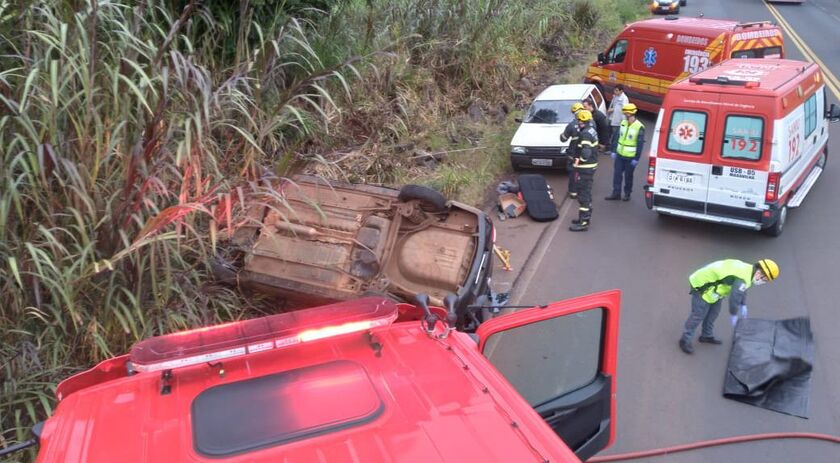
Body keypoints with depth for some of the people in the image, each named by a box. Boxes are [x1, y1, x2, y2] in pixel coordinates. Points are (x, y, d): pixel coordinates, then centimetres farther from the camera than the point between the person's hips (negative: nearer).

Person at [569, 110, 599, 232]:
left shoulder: (586, 134, -22)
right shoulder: (591, 130, 9)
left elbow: (586, 152, -31)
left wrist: (578, 161, -16)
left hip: (585, 168, -10)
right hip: (591, 166, 10)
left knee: (583, 194, -5)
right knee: (586, 193, 21)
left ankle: (583, 222, -1)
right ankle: (586, 216, 34)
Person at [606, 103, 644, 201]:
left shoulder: (639, 127, -14)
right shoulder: (623, 123, 4)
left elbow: (640, 144, -13)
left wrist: (636, 158, -14)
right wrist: (613, 151, 8)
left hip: (630, 157, -5)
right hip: (619, 154, 5)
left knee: (628, 176, 7)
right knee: (617, 174, 8)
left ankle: (627, 194, 21)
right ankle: (616, 193, 17)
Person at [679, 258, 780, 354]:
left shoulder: (747, 269, 3)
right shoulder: (743, 278, -28)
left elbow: (741, 291, 21)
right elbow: (734, 297, -23)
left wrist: (743, 306, 23)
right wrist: (734, 316, -9)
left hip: (708, 281, 10)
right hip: (702, 285, -10)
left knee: (713, 313, 20)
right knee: (698, 315, -2)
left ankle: (707, 336, 37)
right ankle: (685, 340, 9)